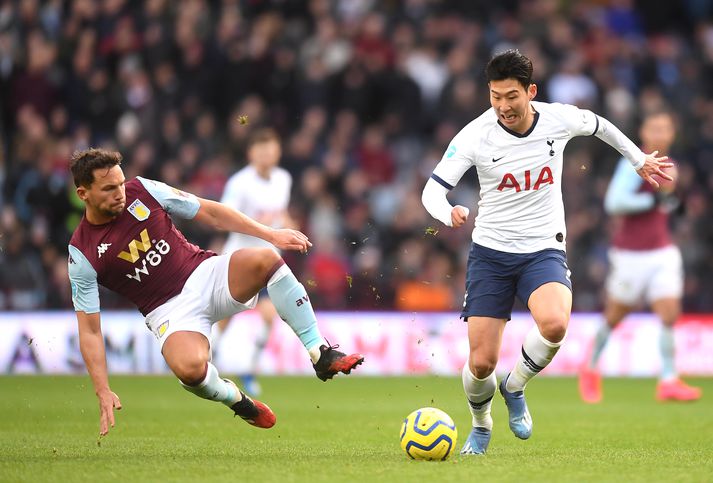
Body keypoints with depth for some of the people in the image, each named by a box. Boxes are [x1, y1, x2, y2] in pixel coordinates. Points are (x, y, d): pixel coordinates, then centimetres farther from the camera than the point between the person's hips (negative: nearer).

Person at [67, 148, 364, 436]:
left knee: (265, 259, -28)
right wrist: (104, 393, -15)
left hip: (206, 275, 3)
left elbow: (209, 212, 5)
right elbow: (89, 330, -7)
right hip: (170, 311, -3)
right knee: (190, 368, -35)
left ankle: (321, 355, -18)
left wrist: (271, 235, -2)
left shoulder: (141, 191, -3)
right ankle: (236, 400, 1)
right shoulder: (82, 254, -10)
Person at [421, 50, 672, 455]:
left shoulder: (559, 120, -8)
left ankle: (515, 387, 0)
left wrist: (639, 159, 28)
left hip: (544, 250, 0)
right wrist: (449, 213, -35)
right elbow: (433, 189, -11)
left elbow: (598, 124, 16)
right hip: (490, 253, 0)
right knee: (482, 363, -6)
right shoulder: (475, 136, -13)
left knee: (554, 324, -32)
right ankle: (481, 426, 28)